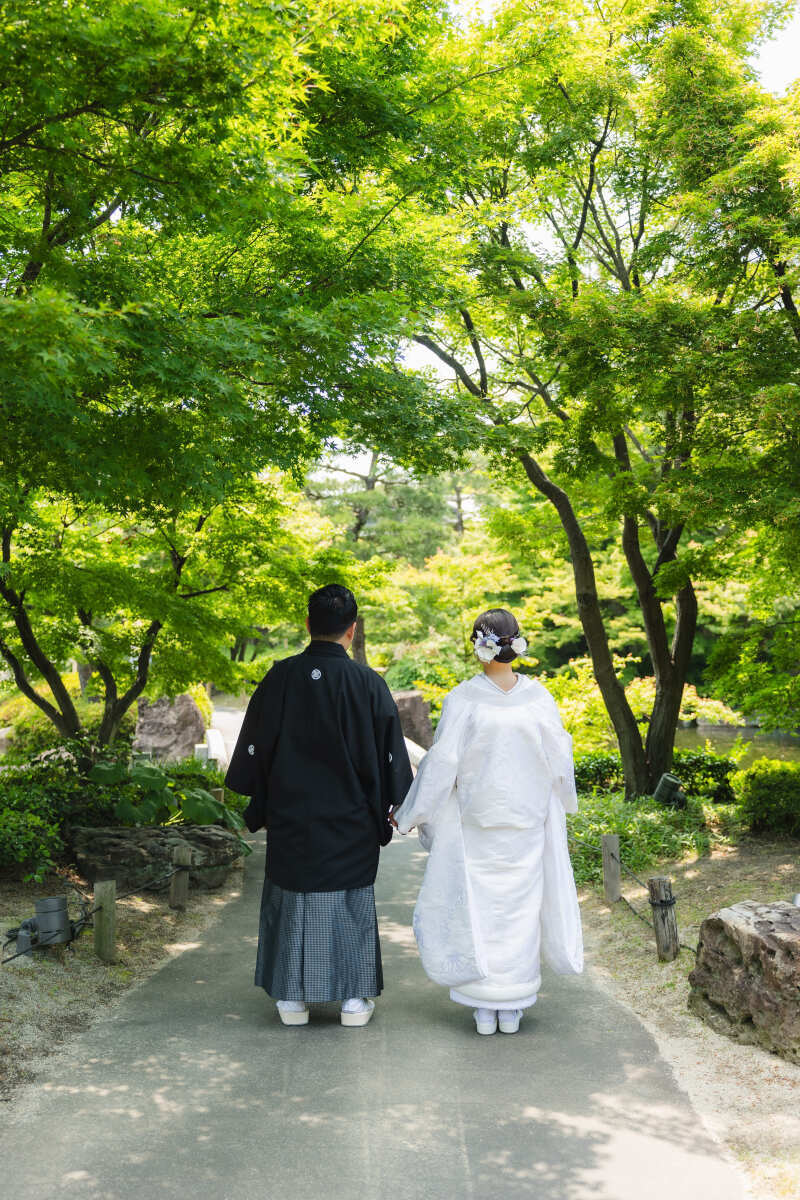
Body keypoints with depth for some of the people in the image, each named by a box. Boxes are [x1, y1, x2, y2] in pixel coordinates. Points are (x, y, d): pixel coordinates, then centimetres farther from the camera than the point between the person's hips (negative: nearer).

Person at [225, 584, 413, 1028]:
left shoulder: (279, 678, -6)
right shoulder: (368, 684, -10)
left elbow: (254, 747, 0)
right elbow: (389, 755, -4)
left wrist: (257, 809, 11)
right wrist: (392, 807, 9)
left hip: (290, 818, 1)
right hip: (350, 821, -1)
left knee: (290, 902, 12)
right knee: (351, 903, 11)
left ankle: (292, 999, 18)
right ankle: (354, 999, 16)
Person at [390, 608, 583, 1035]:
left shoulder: (463, 699, -14)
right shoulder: (538, 696, -7)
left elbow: (442, 763, -12)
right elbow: (559, 757, 2)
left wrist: (408, 813, -1)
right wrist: (561, 804, 21)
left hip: (475, 822, -2)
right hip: (526, 822, 2)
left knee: (476, 907, 9)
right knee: (520, 905, 12)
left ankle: (484, 1007, 14)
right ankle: (512, 1006, 19)